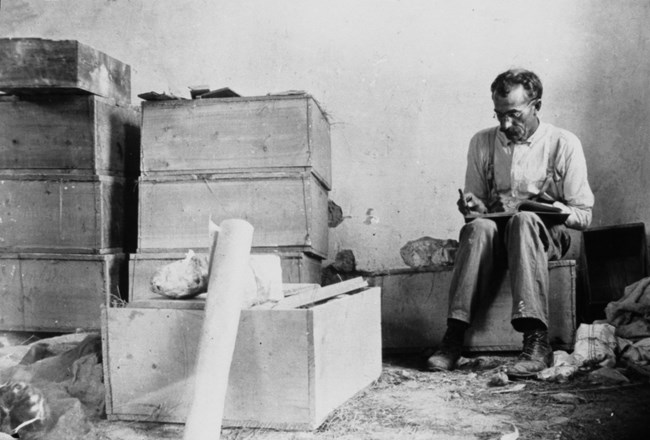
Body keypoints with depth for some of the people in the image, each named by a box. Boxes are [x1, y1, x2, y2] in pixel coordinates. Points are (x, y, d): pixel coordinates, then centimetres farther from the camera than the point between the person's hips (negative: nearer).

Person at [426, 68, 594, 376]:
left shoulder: (564, 144, 1)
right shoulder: (482, 143, 9)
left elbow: (584, 215, 1)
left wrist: (564, 213, -22)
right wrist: (471, 206, -9)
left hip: (547, 235, -2)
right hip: (495, 234, 2)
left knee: (523, 220, -37)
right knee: (478, 227, -34)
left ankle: (536, 341, -45)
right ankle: (454, 337, -38)